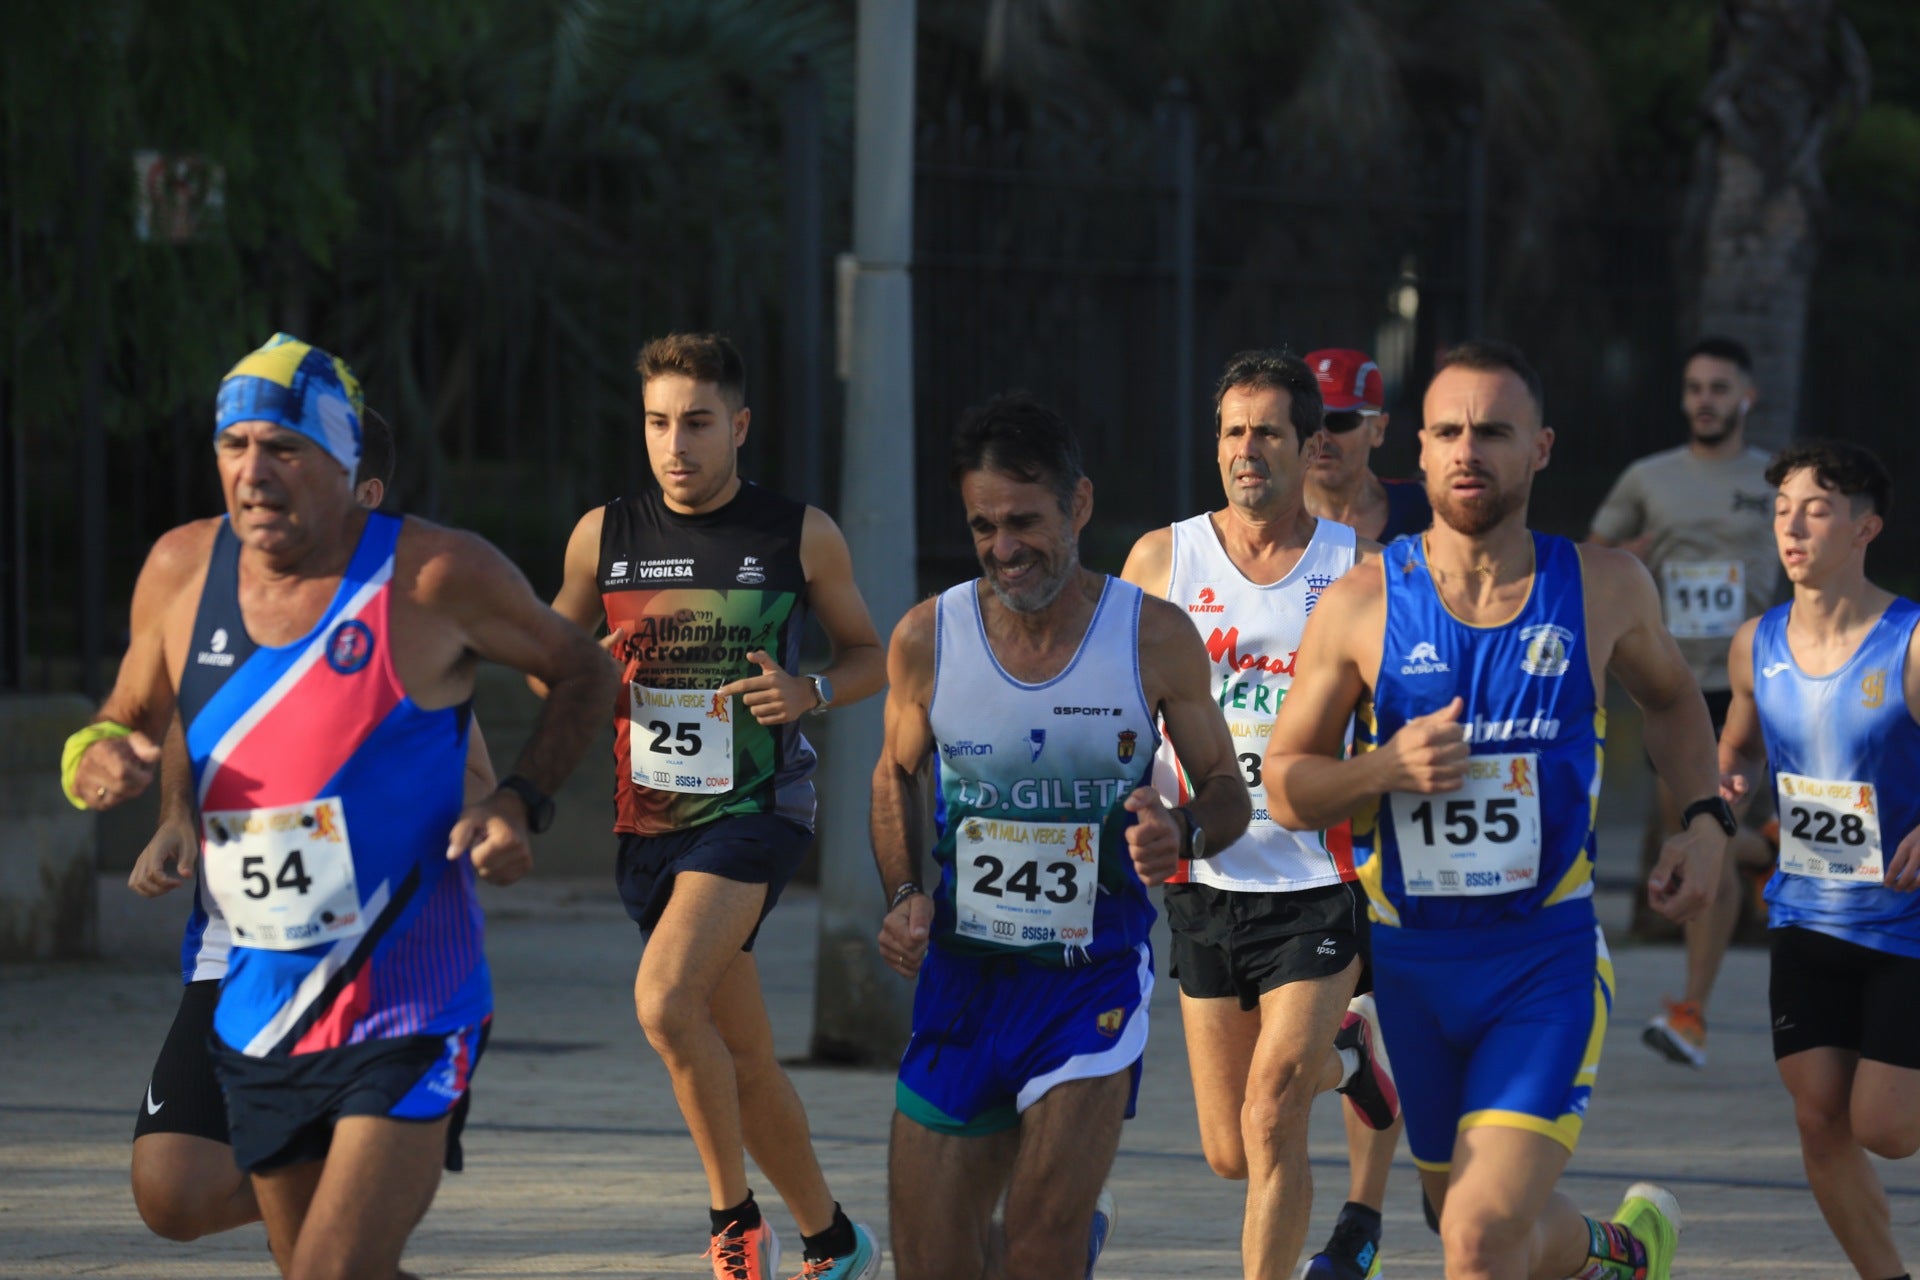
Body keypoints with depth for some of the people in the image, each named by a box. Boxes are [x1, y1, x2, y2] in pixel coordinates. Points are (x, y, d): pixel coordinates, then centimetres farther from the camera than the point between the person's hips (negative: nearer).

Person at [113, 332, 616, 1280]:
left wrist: (520, 805, -9)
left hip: (406, 1020, -5)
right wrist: (173, 817, -1)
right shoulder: (181, 572, 1)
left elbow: (582, 672, 5)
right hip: (254, 1017, 5)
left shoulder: (434, 577, -11)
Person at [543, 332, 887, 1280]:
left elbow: (870, 655, 9)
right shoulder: (605, 536, 4)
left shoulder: (800, 536, -2)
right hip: (649, 821, 5)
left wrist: (808, 693, -12)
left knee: (665, 997, -27)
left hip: (756, 810, -5)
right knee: (744, 1060, 11)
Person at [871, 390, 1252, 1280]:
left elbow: (1225, 785, 4)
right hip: (961, 973, 3)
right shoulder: (927, 638, -4)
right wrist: (903, 897, -2)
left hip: (1094, 973, -3)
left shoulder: (1155, 637, -8)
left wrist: (1183, 834, -19)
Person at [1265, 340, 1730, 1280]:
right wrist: (1388, 769, -18)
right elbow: (1287, 787, 1)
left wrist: (1705, 818, 4)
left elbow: (1669, 697, 20)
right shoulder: (1361, 607, -5)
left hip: (1550, 958, -2)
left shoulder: (1605, 588, -2)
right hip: (1407, 962, 2)